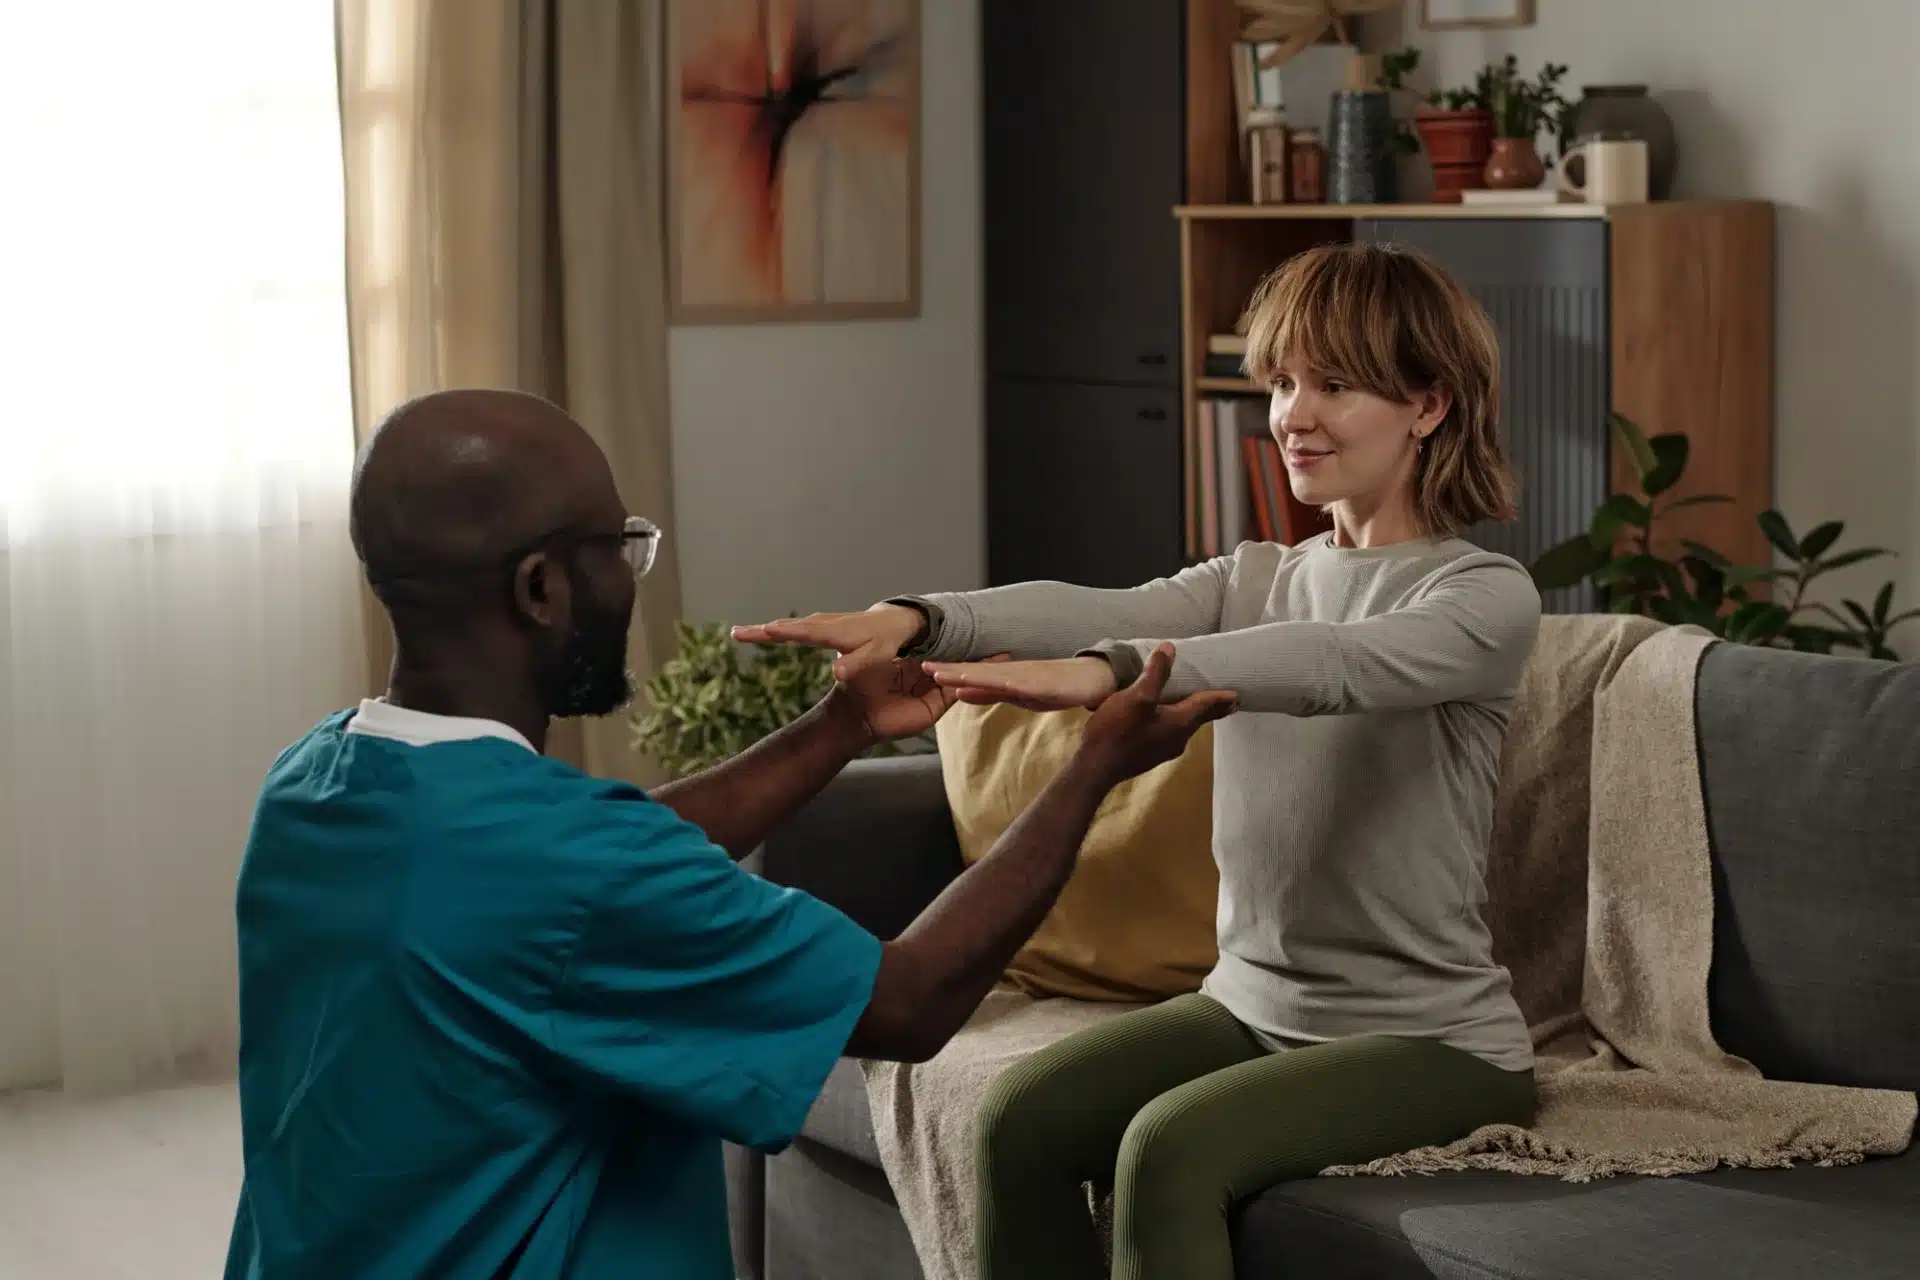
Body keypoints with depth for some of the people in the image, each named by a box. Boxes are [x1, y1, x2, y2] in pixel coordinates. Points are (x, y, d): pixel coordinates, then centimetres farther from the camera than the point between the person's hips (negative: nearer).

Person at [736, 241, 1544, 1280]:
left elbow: (1331, 663, -31)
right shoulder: (1256, 580, 9)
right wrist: (919, 621, -31)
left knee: (1172, 1147, -28)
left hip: (1432, 1039, -6)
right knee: (1021, 1119, -16)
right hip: (1253, 1003, 6)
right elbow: (1099, 608, -11)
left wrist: (1108, 673, -46)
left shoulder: (1488, 599, -9)